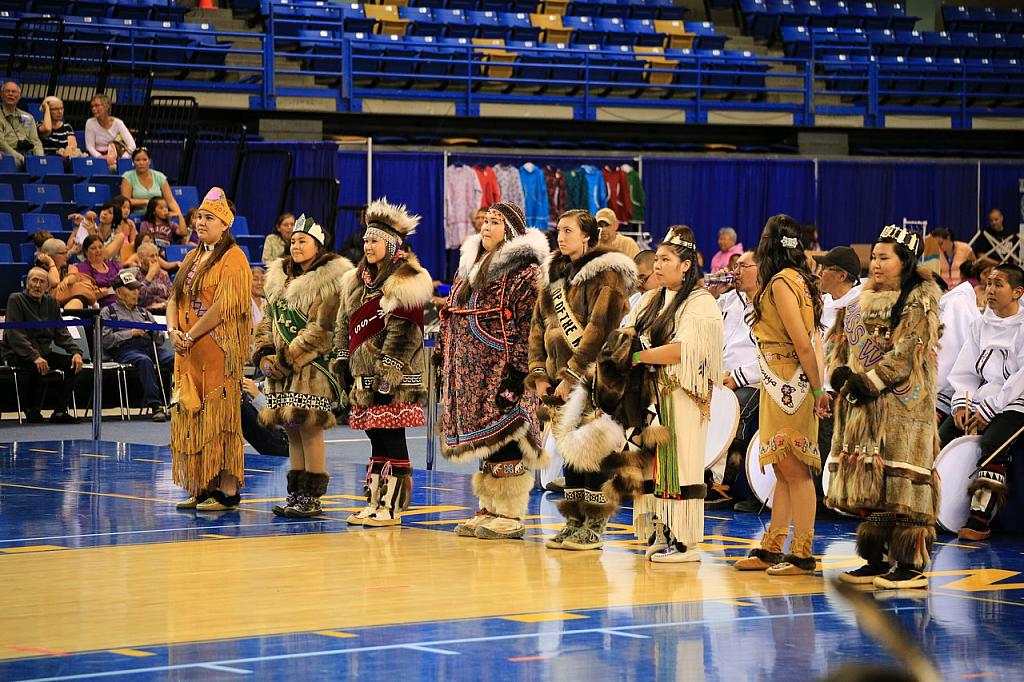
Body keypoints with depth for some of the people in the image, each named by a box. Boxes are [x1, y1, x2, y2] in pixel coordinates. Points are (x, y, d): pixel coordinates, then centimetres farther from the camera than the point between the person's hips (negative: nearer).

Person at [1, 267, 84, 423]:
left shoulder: (52, 303, 10)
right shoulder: (16, 300, -8)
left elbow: (61, 333, 8)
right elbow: (15, 335, -18)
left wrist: (76, 352, -12)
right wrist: (35, 357, -32)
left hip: (43, 352, 6)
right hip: (17, 354, -6)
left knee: (74, 363, -14)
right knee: (36, 366, -37)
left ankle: (59, 411, -11)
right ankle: (32, 410, -16)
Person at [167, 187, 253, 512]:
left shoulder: (233, 259, -7)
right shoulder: (193, 258, 18)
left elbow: (224, 306, -17)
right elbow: (175, 298, 15)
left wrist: (191, 336, -15)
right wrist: (174, 330, -3)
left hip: (218, 350, -8)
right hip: (189, 352, 8)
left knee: (218, 417, -9)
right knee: (192, 418, 6)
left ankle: (227, 491, -8)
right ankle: (202, 488, 11)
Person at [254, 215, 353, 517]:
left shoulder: (330, 280, -8)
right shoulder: (279, 277, 17)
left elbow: (322, 329, -14)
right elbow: (268, 319, 18)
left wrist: (289, 358, -15)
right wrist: (265, 354, 1)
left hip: (313, 368, -7)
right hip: (283, 371, 8)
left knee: (310, 430, -7)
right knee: (292, 430, 10)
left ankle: (311, 498, -3)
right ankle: (295, 494, 15)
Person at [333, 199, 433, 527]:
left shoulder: (406, 282, -8)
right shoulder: (358, 280, 18)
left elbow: (403, 333, -14)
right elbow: (345, 324, 21)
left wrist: (387, 375, -18)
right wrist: (344, 362, 12)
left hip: (393, 377, -8)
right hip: (364, 374, 8)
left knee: (392, 441, -5)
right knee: (376, 440, 11)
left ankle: (392, 507, -3)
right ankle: (374, 502, 15)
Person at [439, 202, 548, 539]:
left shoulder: (523, 273, -8)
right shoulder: (469, 269, 18)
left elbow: (529, 327, -14)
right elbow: (452, 321, 23)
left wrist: (516, 370, -20)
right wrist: (446, 367, 19)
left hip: (500, 371, -8)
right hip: (471, 374, 8)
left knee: (504, 440, -7)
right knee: (484, 442, 11)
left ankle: (510, 515, -2)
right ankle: (489, 509, 17)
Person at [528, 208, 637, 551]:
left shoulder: (604, 274, -9)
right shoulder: (553, 273, 15)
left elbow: (600, 329, -17)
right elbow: (539, 324, 14)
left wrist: (572, 375, -19)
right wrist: (538, 373, 3)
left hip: (593, 378, -7)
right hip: (560, 376, 7)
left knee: (593, 450, -5)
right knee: (569, 448, 10)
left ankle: (594, 526, 0)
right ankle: (575, 520, 17)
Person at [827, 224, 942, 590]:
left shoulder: (919, 301, -5)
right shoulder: (863, 300, 18)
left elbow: (908, 353, -14)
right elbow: (840, 341, 17)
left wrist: (869, 381, -17)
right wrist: (842, 374, -3)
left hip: (903, 404, -8)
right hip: (862, 407, 8)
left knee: (901, 482, -10)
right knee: (868, 482, 7)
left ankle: (911, 564, -9)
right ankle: (876, 559, 13)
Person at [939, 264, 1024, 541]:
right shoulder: (980, 326, 15)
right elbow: (965, 370, 14)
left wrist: (988, 409, -16)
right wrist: (962, 403, -5)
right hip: (979, 400, 6)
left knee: (991, 445, -31)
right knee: (941, 441, -16)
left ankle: (980, 520, -30)